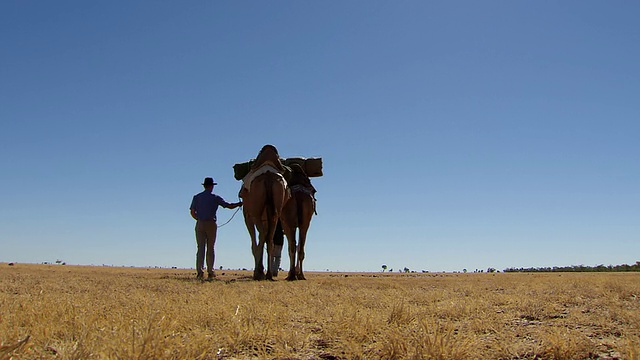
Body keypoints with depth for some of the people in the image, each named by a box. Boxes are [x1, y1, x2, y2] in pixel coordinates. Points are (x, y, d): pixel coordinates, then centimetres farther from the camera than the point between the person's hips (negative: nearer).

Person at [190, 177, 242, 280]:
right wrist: (240, 203, 17)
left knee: (200, 248, 1)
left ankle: (200, 271, -8)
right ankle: (210, 272, 6)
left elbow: (192, 212, 4)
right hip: (211, 224, -1)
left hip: (200, 224, 2)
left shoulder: (197, 197, 7)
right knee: (210, 248, 5)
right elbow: (229, 206, 2)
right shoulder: (215, 198, 1)